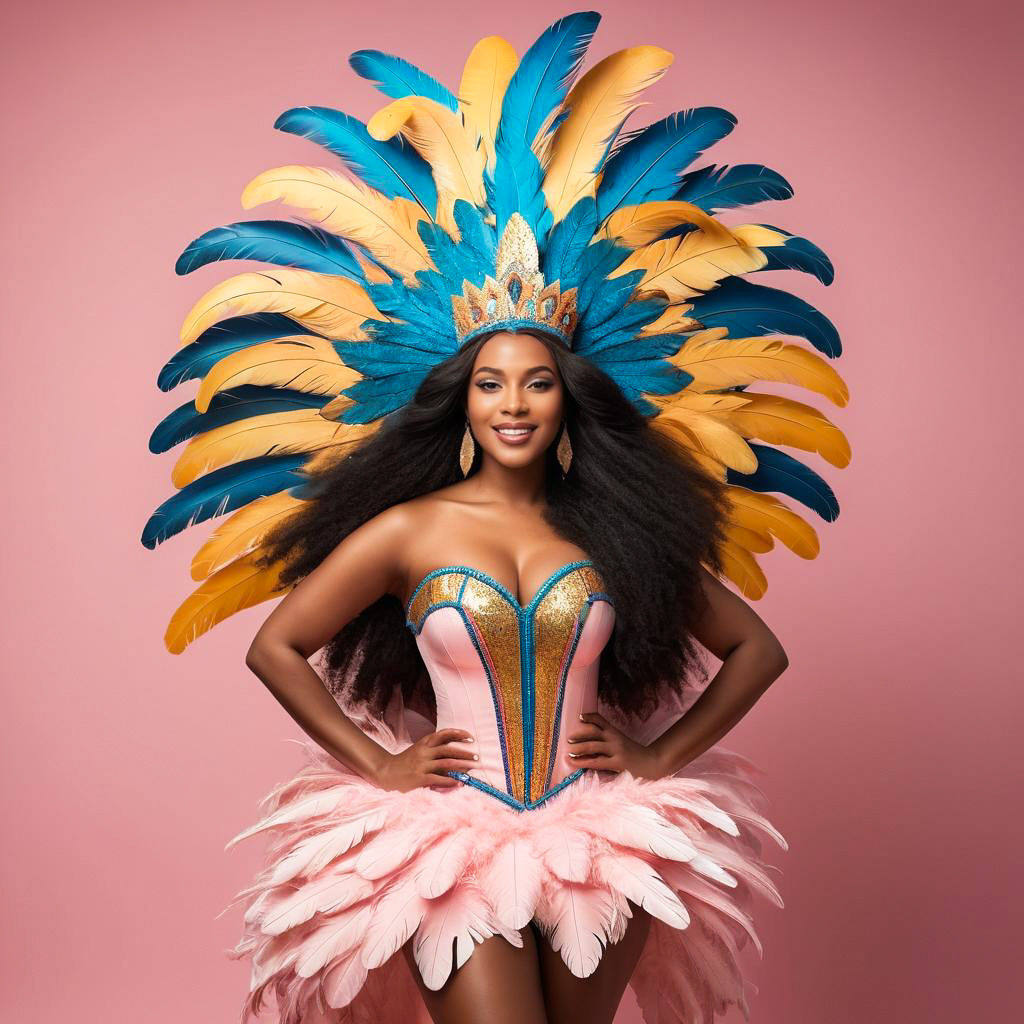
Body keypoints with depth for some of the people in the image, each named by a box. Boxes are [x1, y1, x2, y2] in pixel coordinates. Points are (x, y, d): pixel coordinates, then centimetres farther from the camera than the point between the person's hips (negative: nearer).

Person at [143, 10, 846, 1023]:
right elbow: (275, 646, 4)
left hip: (602, 842, 2)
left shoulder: (616, 533, 1)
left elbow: (757, 648, 9)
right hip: (453, 841, -2)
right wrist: (374, 764, 0)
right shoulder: (408, 529, -2)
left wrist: (661, 756, 1)